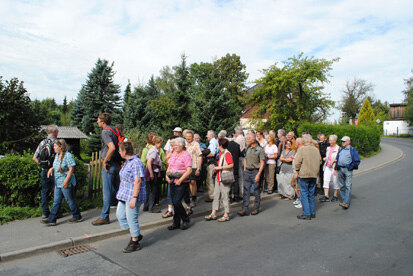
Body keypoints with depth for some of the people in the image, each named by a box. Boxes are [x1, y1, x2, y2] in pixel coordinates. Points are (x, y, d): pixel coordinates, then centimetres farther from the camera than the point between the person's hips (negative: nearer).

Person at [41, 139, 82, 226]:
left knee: (70, 200, 2)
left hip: (66, 183, -8)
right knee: (56, 201, 9)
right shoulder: (57, 155, 11)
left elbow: (71, 169, -19)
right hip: (57, 183, 8)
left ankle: (77, 217, 15)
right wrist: (51, 168, 6)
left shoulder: (68, 155, -16)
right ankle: (51, 219, 13)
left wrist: (66, 181, -22)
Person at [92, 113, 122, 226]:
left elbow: (112, 148, -28)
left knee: (107, 191, -3)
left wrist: (104, 161, -18)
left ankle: (104, 217, 5)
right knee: (116, 189, 16)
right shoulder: (114, 131, 13)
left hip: (109, 165, -9)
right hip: (117, 164, 9)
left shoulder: (106, 132, -13)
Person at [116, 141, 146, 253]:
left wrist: (134, 198, -26)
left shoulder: (136, 163, -19)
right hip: (124, 195, 10)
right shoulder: (127, 162, 13)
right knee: (120, 215, 14)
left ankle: (135, 243, 14)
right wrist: (121, 194, 26)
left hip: (133, 196, -10)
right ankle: (136, 235, 27)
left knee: (132, 219, -1)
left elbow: (138, 181, -24)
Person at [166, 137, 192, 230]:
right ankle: (176, 223, 20)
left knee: (177, 201, -13)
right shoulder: (173, 154, 15)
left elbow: (189, 170, -16)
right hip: (172, 182, 7)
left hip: (182, 183, -7)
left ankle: (185, 220, 9)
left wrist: (180, 180, -19)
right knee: (174, 202, 9)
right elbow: (169, 167, 22)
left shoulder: (186, 155, -9)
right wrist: (167, 175, 3)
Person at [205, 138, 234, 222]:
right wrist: (216, 168, 12)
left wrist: (220, 167, -19)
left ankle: (226, 215, 10)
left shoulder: (227, 154, -14)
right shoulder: (220, 153, 13)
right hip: (218, 177, 9)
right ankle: (213, 214, 18)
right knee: (216, 195, 11)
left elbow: (231, 165, -21)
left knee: (225, 196, -1)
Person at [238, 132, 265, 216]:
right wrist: (244, 170, 11)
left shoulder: (259, 149, -8)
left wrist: (258, 174, -16)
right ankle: (245, 209, 4)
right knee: (246, 190, 2)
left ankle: (256, 208, 19)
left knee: (256, 191, 6)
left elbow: (262, 163, -10)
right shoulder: (248, 149, 10)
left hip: (255, 171, -5)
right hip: (247, 171, 5)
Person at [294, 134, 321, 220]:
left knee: (304, 194, 0)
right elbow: (320, 161, 13)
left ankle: (306, 214, 1)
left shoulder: (302, 149, -13)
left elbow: (297, 162, -15)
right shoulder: (316, 150, 6)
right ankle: (312, 213, 21)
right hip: (314, 175, 6)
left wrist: (297, 170, 1)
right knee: (311, 194, 15)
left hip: (304, 175, -6)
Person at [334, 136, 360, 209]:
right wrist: (335, 169, 14)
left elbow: (357, 161, -3)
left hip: (348, 170, -6)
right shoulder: (341, 150, 18)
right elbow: (337, 159, 21)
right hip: (340, 170, 6)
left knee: (348, 186, -8)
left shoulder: (353, 150, 0)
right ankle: (343, 200, 21)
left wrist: (350, 167, -11)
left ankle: (346, 203, -11)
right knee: (341, 186, 10)